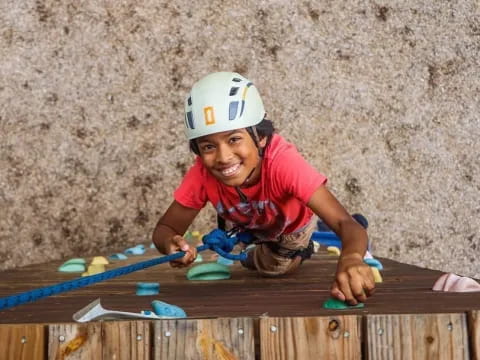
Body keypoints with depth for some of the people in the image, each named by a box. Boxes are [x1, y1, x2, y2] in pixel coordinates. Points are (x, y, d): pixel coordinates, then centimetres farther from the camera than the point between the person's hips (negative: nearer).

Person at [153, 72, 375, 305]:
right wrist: (171, 243, -53)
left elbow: (345, 223, -57)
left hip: (293, 225, -2)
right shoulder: (202, 174, -40)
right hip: (249, 229, 2)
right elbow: (164, 229, -26)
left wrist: (350, 258, -82)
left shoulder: (283, 162, -48)